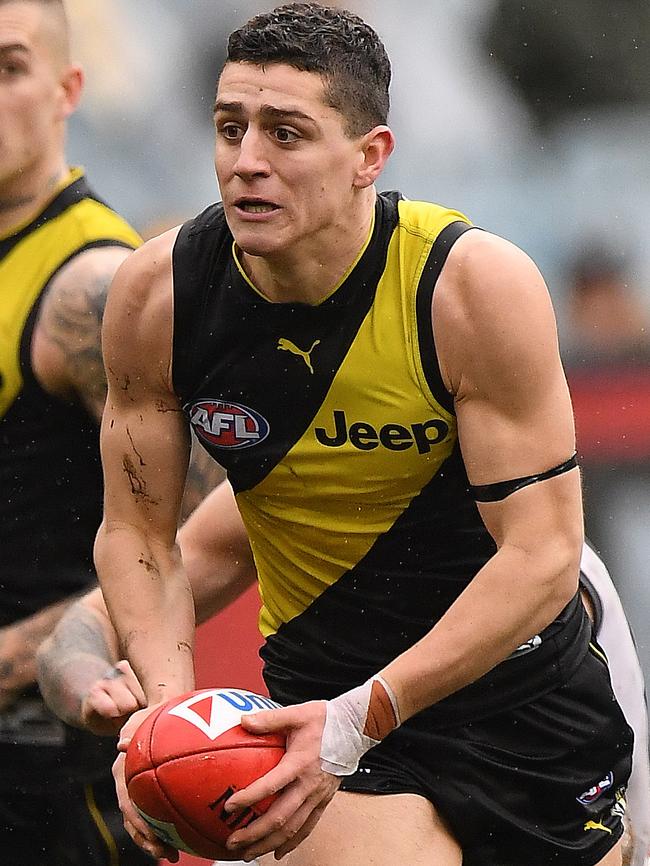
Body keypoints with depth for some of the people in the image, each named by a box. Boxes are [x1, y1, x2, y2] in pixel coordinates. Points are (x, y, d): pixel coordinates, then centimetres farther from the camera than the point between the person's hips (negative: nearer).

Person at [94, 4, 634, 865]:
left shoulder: (478, 284, -21)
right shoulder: (156, 295, -12)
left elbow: (543, 557, -23)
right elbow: (136, 531, -1)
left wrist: (361, 718, -31)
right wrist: (168, 695, -20)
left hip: (523, 690, 0)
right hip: (327, 701, 0)